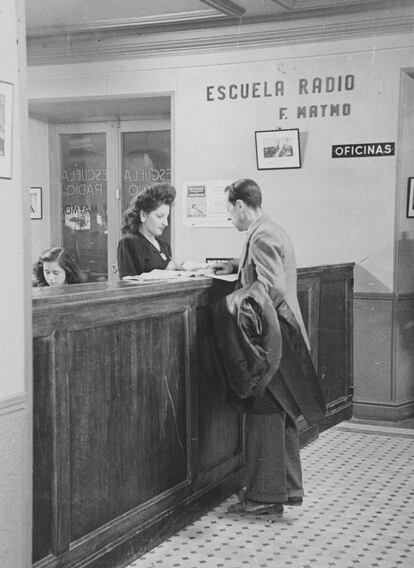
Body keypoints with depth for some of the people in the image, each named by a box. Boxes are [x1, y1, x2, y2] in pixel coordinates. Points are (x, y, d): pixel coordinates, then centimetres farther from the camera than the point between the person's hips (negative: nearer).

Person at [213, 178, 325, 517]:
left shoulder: (262, 237, -17)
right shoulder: (271, 231, 15)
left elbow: (272, 288, -25)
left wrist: (232, 301, -19)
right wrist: (236, 267, 13)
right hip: (281, 335, 10)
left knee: (264, 416, -3)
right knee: (281, 415, 16)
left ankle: (265, 495, 6)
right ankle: (287, 488, 26)